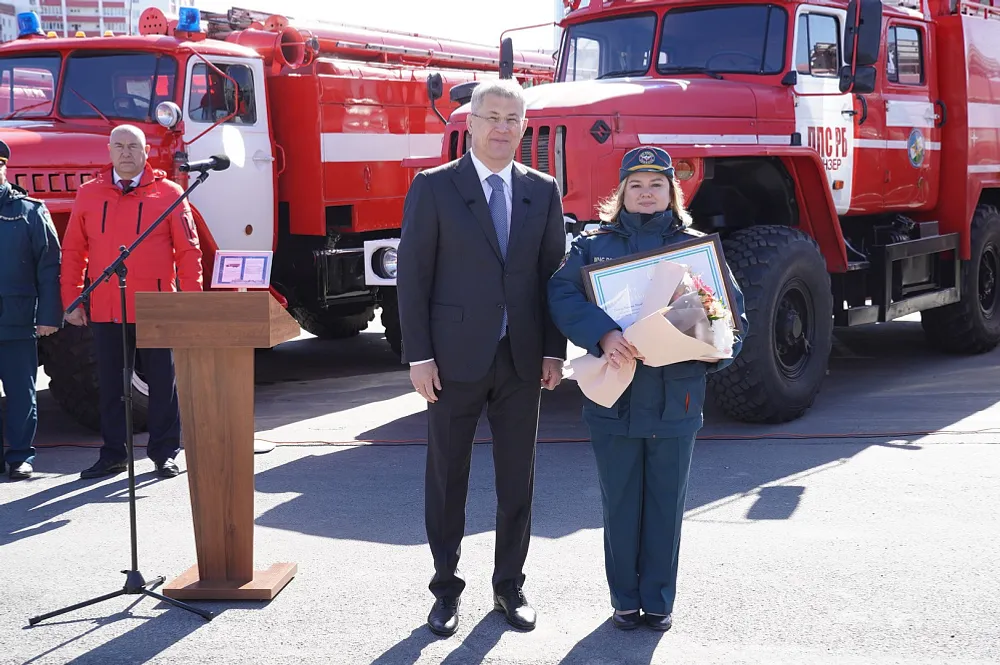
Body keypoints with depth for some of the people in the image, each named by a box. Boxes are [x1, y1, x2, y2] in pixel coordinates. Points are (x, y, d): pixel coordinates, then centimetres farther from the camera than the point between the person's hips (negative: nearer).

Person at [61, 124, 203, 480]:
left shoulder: (168, 194, 0)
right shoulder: (89, 194, 7)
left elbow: (189, 251, -1)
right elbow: (73, 251, 9)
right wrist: (71, 301, 4)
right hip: (105, 310, 3)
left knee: (163, 383, 5)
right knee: (110, 384, 10)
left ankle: (164, 452, 15)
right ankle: (113, 453, 20)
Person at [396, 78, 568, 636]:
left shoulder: (543, 191, 7)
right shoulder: (434, 187, -2)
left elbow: (554, 273, 8)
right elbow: (413, 275, -4)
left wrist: (554, 351, 2)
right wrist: (419, 356, -10)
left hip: (522, 359, 3)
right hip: (456, 356, -3)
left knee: (518, 479, 10)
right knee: (448, 478, 6)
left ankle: (510, 585, 24)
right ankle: (447, 587, 19)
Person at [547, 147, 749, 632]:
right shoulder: (594, 245, 5)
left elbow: (732, 307, 5)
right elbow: (563, 293, -10)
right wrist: (602, 333, -26)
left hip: (676, 398, 1)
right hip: (613, 397, 0)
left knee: (666, 503, 8)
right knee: (620, 503, 8)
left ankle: (659, 600, 21)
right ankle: (625, 598, 22)